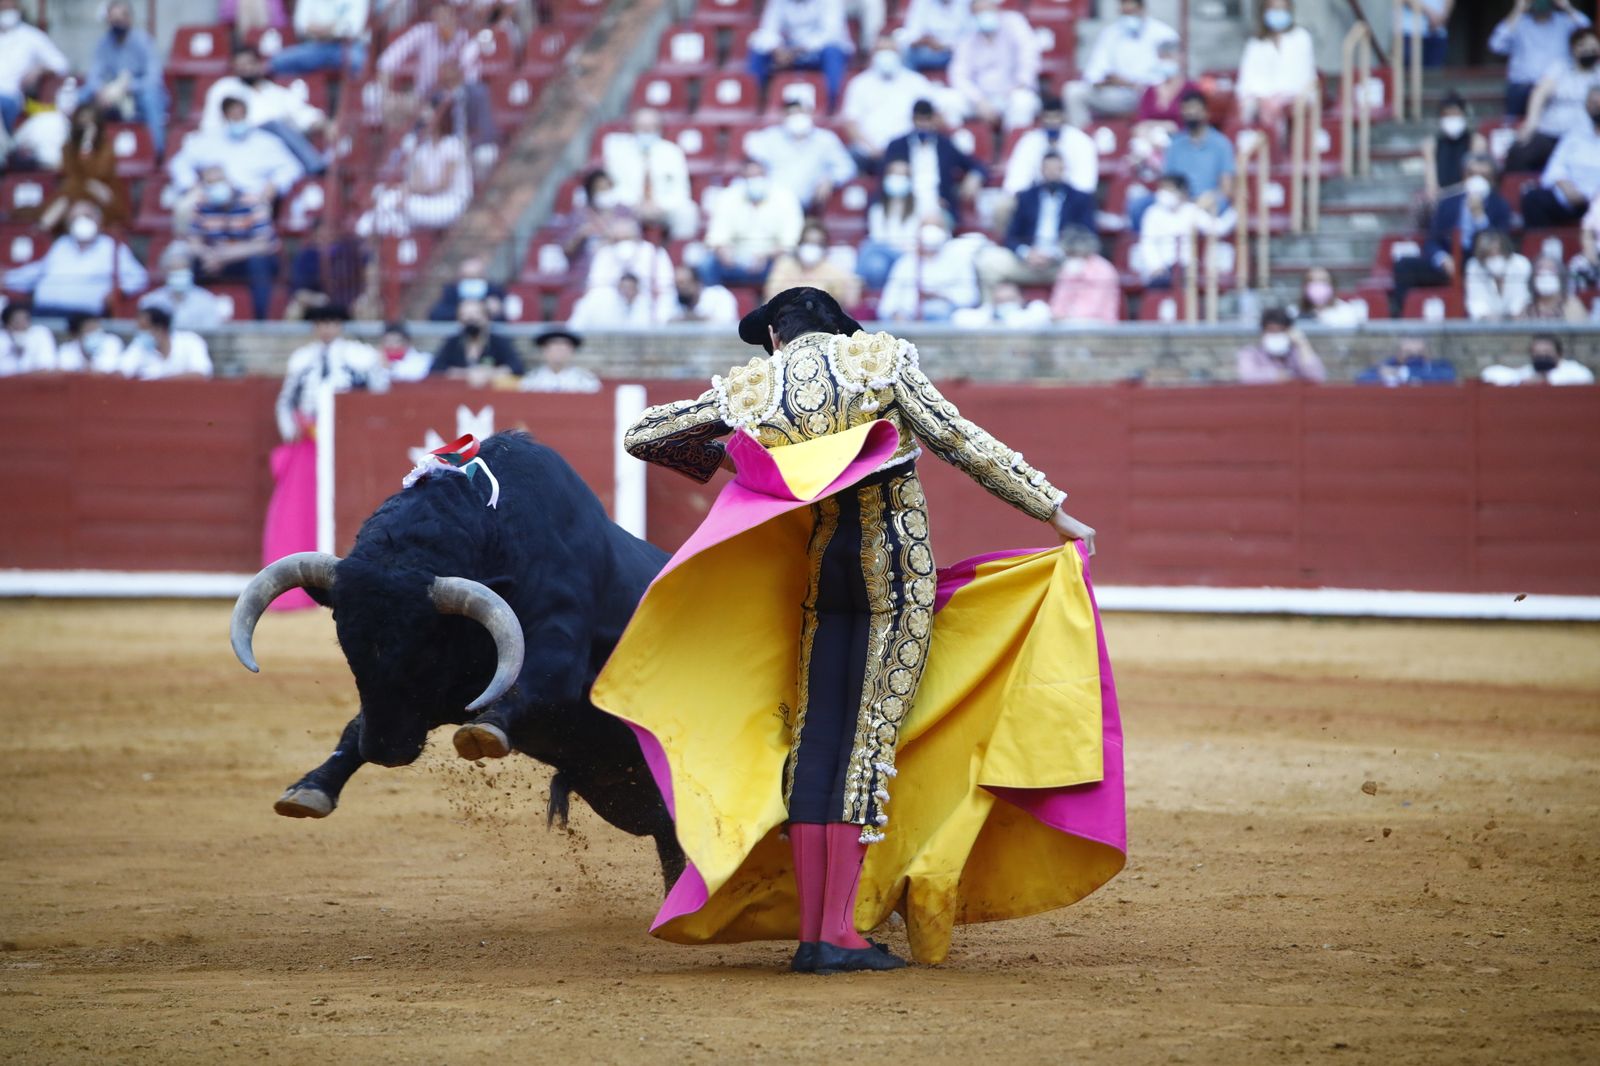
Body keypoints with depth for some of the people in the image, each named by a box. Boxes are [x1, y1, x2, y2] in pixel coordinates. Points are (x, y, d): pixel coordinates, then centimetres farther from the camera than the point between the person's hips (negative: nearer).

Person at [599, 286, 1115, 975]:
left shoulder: (750, 388, 6)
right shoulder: (880, 358, 1)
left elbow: (642, 436, 13)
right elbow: (960, 441, -3)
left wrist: (714, 458, 32)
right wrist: (1053, 511, 3)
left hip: (818, 575, 2)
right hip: (899, 571, -2)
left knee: (814, 741, 8)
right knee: (872, 739, -3)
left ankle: (809, 931, 4)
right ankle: (839, 932, -6)